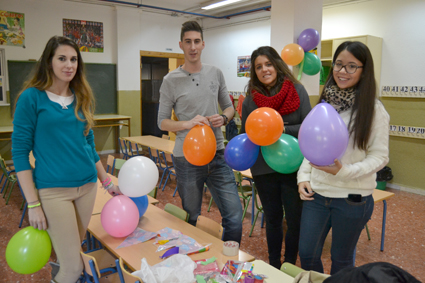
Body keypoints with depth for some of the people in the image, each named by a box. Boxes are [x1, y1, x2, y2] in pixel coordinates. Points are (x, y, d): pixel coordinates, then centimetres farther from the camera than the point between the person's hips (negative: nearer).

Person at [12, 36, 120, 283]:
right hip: (53, 190, -5)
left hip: (87, 186, 5)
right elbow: (20, 151, -7)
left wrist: (108, 182, 16)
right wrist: (33, 203, -11)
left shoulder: (82, 98, 9)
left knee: (73, 252, 15)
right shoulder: (32, 97, -6)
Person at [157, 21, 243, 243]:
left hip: (217, 155, 3)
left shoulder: (216, 74, 8)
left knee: (234, 216, 1)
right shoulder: (171, 80, -2)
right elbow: (162, 122, 0)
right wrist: (187, 124, -18)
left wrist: (224, 118, -7)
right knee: (190, 219, 13)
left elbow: (229, 106, 17)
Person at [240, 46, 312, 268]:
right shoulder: (250, 100, 2)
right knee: (272, 219, 16)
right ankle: (273, 267, 35)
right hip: (264, 169, 2)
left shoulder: (297, 91, -3)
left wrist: (284, 130, -20)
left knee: (294, 221, 8)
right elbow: (244, 135, 7)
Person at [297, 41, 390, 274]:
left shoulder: (373, 109, -8)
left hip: (353, 198, -4)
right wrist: (303, 177, -1)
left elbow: (379, 156, -7)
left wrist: (344, 171, -22)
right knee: (307, 254, 12)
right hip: (316, 194, 4)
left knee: (341, 259, 14)